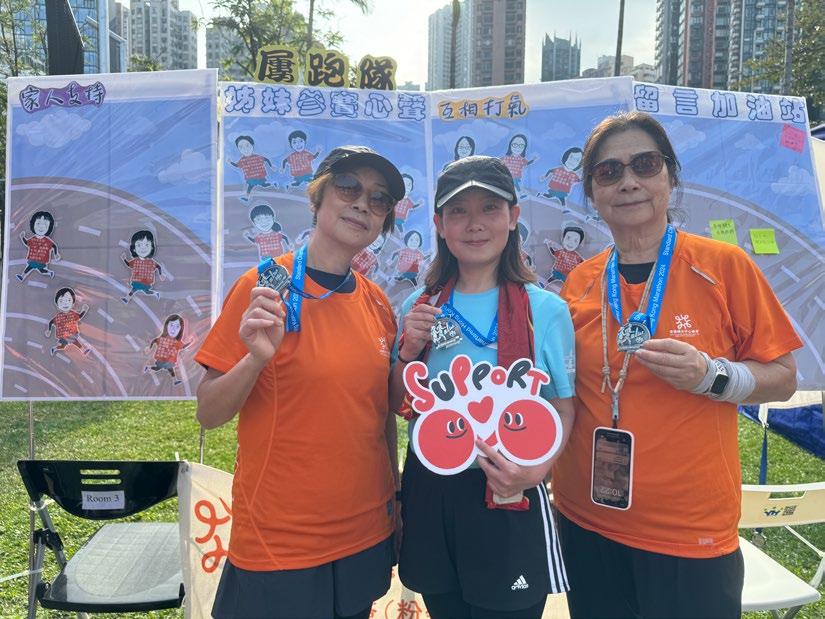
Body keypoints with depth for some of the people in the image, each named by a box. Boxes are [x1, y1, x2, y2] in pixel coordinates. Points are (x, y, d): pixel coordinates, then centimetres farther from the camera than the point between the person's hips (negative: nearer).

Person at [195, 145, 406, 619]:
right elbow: (209, 414, -11)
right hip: (278, 547, -4)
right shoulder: (265, 287, -13)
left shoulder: (377, 302, 0)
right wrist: (256, 358, -28)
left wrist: (395, 497, 10)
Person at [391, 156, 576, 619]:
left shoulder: (546, 309, -8)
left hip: (508, 501, -3)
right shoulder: (420, 307, 1)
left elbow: (565, 408, -5)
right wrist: (411, 350, -11)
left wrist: (536, 471, -21)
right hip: (428, 495, 3)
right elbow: (397, 406, 7)